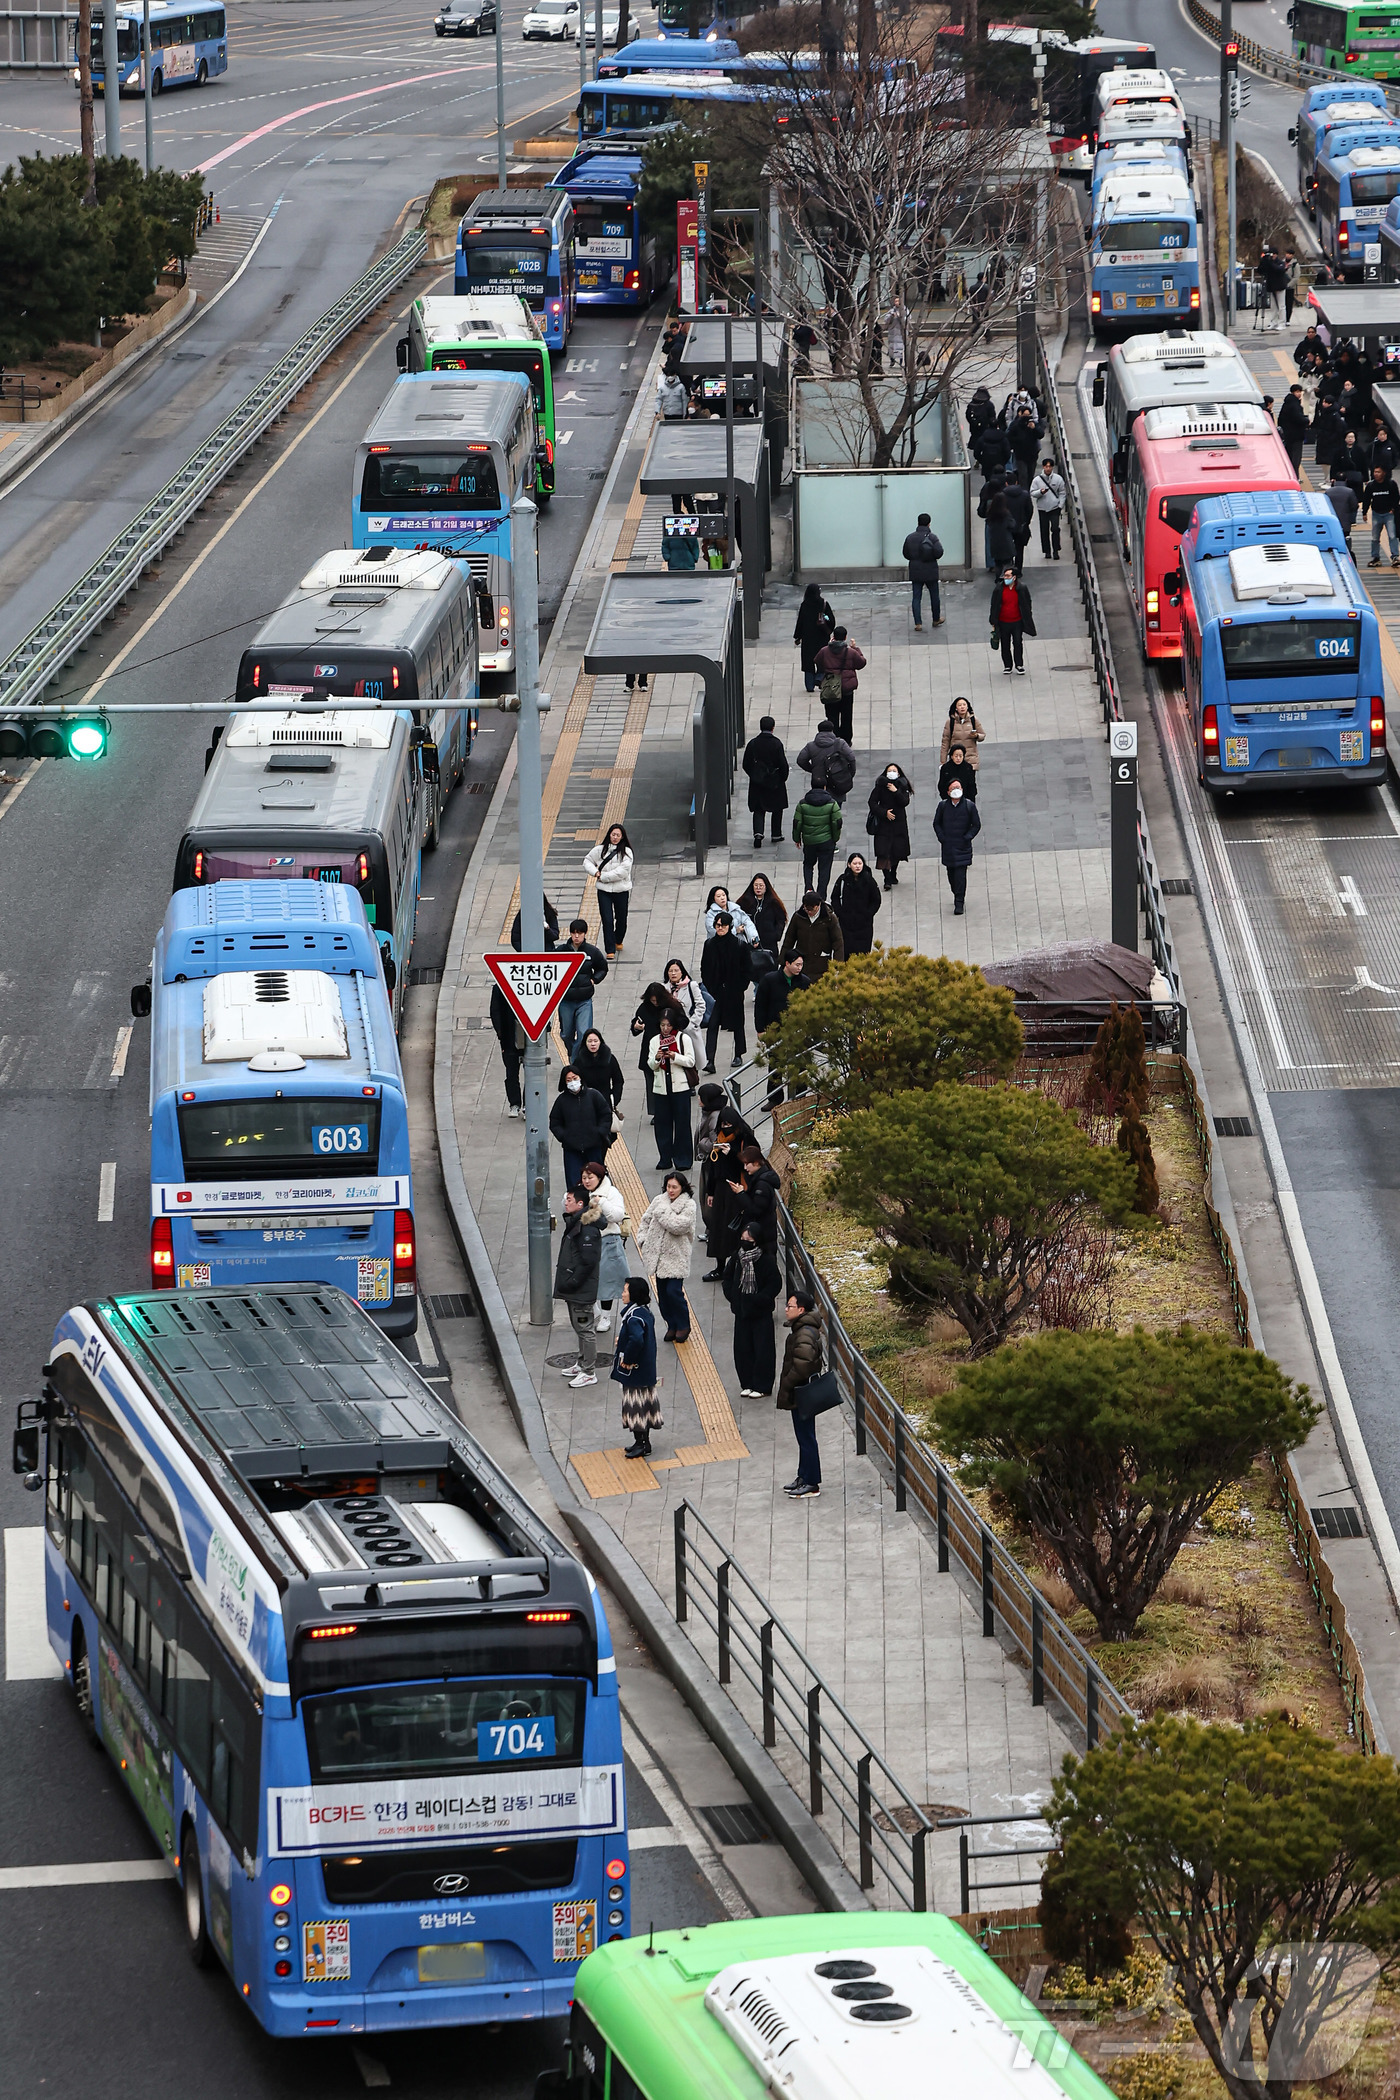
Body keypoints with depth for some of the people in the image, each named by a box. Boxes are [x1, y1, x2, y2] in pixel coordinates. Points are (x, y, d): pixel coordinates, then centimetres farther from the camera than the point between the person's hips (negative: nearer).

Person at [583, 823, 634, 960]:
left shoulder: (626, 852, -5)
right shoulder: (600, 850, 3)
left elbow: (623, 871, -15)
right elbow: (587, 861, 13)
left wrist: (603, 876, -14)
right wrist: (595, 872, -7)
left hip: (622, 890, 0)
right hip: (604, 891, 0)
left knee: (621, 918, 14)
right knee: (607, 920, -8)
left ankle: (618, 941, 42)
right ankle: (610, 950, -5)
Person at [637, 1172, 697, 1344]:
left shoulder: (688, 1205, -8)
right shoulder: (659, 1200, 7)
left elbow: (679, 1226, -21)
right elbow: (645, 1220, 16)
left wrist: (663, 1212, -14)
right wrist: (642, 1239, 5)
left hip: (676, 1257, -5)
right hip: (658, 1255, 5)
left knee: (674, 1291, -11)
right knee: (662, 1292, 8)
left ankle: (683, 1325, 7)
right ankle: (672, 1325, 21)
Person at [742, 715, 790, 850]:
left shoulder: (752, 744, -7)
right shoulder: (776, 744, -15)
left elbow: (746, 764, -1)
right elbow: (783, 764, -13)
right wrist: (783, 778, 4)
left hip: (757, 783, 2)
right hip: (775, 783, -2)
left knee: (758, 810, 9)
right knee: (777, 809, 16)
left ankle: (758, 833, -11)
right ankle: (776, 835, 23)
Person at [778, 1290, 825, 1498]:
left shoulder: (805, 1334, -23)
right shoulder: (801, 1329, 11)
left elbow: (801, 1365, -30)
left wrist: (786, 1386, -18)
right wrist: (786, 1388, 17)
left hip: (802, 1396, -11)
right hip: (799, 1395, 11)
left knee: (806, 1438, -3)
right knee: (804, 1438, 19)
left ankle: (811, 1484, 3)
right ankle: (804, 1477, 29)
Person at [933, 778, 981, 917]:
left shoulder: (969, 806, -4)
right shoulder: (943, 806, 2)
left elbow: (976, 825, 3)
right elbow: (937, 823, 13)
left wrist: (967, 837, -7)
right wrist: (942, 837, 0)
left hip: (963, 847, -3)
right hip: (948, 847, 3)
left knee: (960, 875, -9)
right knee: (951, 875, 10)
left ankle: (959, 903, -7)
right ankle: (958, 896, 30)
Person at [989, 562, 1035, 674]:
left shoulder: (1022, 589, -7)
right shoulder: (998, 589, -6)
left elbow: (1027, 605, 4)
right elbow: (994, 607, 0)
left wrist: (1027, 620, 4)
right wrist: (994, 623, 1)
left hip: (1017, 622, -1)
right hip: (1003, 622, 1)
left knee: (1017, 644, 6)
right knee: (1005, 646, 9)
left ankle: (1019, 665, 20)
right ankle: (1007, 666, 24)